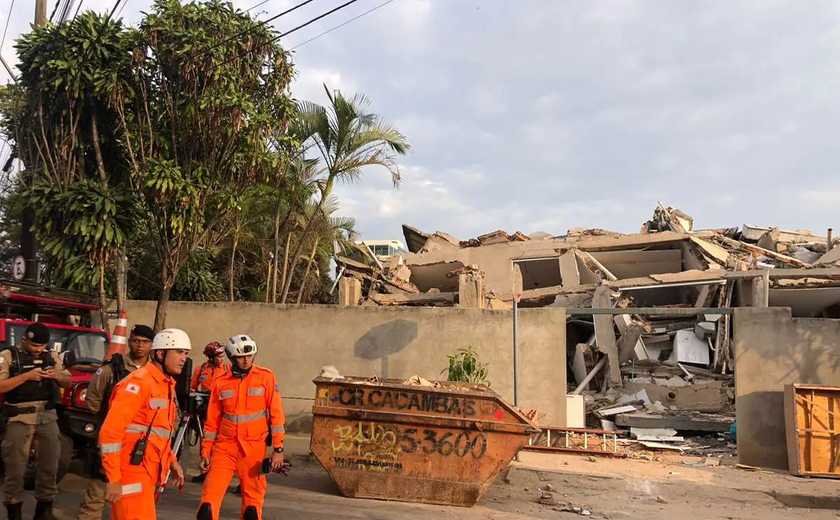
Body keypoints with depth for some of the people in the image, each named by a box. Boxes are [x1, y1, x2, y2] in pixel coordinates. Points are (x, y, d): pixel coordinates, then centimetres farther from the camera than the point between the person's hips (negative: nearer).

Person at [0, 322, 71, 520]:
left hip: (48, 416, 4)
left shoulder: (51, 356, 10)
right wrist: (26, 376, -21)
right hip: (20, 418, -4)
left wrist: (58, 376, -8)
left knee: (50, 464, 8)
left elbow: (68, 383, 12)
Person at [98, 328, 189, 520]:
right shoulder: (139, 382, -15)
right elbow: (110, 431, -20)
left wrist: (171, 461, 16)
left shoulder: (167, 385, 13)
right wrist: (113, 479, -21)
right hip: (132, 473, -8)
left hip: (147, 474, 8)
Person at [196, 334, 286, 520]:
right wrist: (205, 451, 9)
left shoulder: (266, 377, -4)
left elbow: (276, 414, -4)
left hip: (254, 448, -2)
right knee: (209, 498, -4)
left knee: (253, 500, 6)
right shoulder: (221, 382, 3)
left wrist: (278, 449, -7)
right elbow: (212, 421, 10)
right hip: (224, 446, 2)